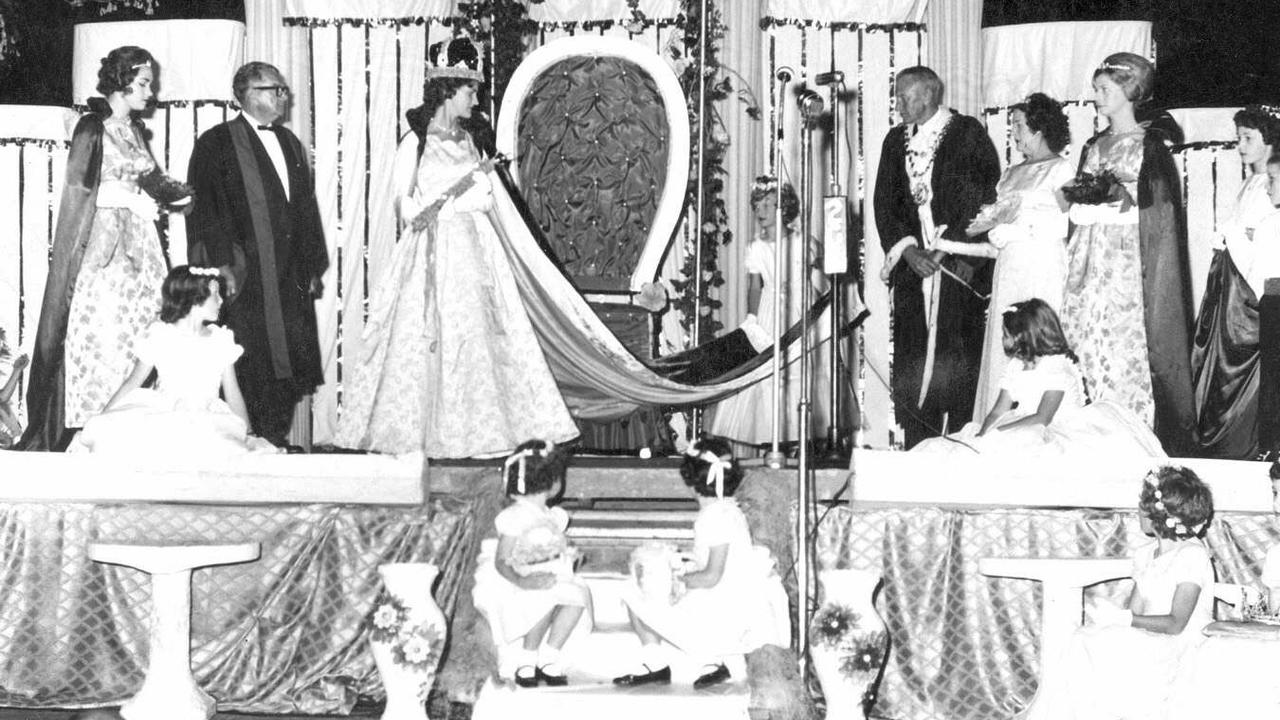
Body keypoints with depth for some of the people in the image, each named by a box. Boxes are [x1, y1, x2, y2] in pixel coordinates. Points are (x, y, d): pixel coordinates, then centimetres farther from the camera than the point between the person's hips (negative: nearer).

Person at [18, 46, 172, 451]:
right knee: (100, 334, -9)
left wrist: (164, 196, 6)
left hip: (138, 245, 7)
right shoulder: (92, 129, -6)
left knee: (138, 325, 0)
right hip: (101, 243, -7)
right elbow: (80, 191, -10)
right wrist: (134, 200, -13)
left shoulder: (135, 130, 15)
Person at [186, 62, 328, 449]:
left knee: (290, 365, 3)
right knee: (250, 368, -7)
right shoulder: (216, 143, -1)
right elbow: (203, 209, -8)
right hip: (245, 277, -6)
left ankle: (276, 439, 10)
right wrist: (221, 265, -15)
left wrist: (314, 265, 14)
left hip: (291, 277, 6)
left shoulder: (290, 144, 19)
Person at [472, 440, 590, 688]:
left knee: (578, 593, -22)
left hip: (551, 578, 7)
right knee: (544, 598, -36)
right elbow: (502, 562, -16)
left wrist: (568, 555, 3)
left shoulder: (553, 517, 16)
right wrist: (521, 581, -33)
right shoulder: (514, 517, -11)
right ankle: (527, 659, -17)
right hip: (516, 586, -7)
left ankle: (549, 656, -15)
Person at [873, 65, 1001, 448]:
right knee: (911, 365, -1)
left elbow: (983, 201, -6)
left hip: (962, 269, -4)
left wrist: (943, 251, -11)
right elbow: (885, 203, 12)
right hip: (912, 266, 5)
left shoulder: (968, 134, -1)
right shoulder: (896, 140, 15)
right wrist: (907, 249, -4)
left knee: (959, 361, -9)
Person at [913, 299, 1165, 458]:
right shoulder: (1015, 368, 13)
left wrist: (995, 432, -24)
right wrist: (982, 434, -15)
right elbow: (998, 411, 7)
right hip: (1027, 435, 7)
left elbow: (1042, 418, -21)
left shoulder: (1057, 367, -12)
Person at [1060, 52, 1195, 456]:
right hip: (1089, 264, 6)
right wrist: (1077, 195, 3)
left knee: (1128, 347, -10)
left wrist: (1121, 194, -17)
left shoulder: (1148, 145, 0)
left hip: (1127, 261, -6)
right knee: (1084, 344, 0)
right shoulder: (1094, 147, 18)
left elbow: (1157, 204, -6)